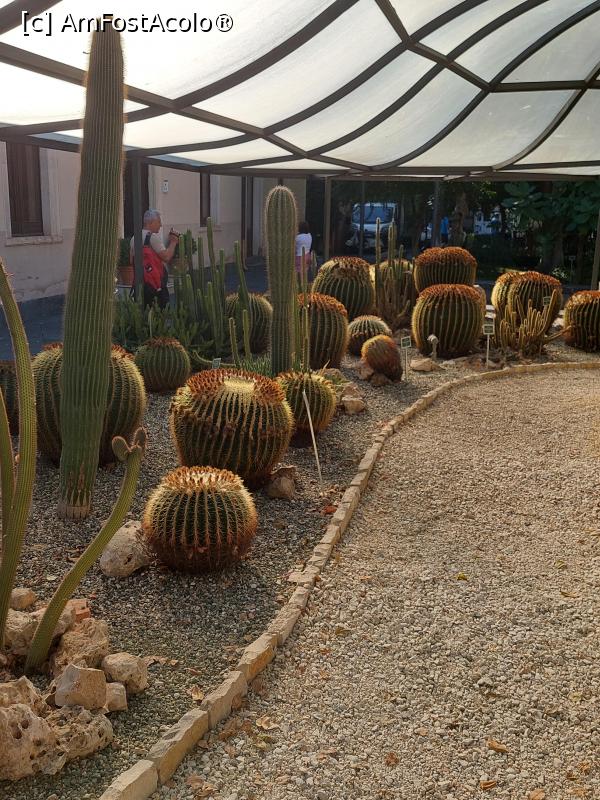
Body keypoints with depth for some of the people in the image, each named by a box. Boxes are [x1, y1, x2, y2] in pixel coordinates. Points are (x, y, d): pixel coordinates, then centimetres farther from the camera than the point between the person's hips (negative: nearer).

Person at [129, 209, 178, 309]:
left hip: (140, 281, 8)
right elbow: (166, 257, -17)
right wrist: (173, 243, -5)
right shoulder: (154, 237, -11)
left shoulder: (134, 238, 12)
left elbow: (131, 261, 17)